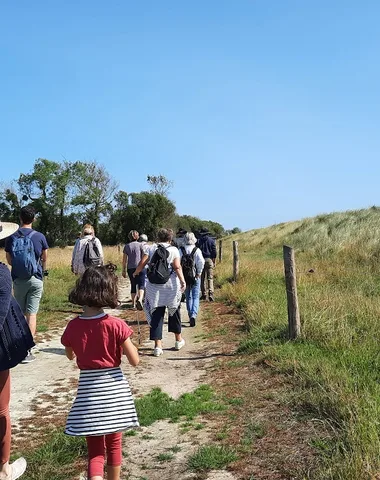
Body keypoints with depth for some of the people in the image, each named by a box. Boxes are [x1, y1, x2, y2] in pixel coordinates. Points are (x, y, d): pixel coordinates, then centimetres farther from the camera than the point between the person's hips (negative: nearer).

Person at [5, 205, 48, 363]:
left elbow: (9, 260, 5)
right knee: (32, 314, 0)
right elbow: (45, 259, 4)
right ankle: (27, 350, -2)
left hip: (18, 279, 2)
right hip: (35, 279, -2)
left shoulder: (11, 238, -2)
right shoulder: (39, 237, -6)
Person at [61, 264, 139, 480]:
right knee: (114, 443, 20)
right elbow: (134, 361, -11)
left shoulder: (73, 327, -8)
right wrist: (128, 343, 5)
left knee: (95, 449, 9)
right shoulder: (116, 325, -16)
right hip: (114, 387, -1)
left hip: (88, 388, 1)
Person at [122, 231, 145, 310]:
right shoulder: (140, 245, 0)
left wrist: (124, 270, 11)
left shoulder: (127, 246, 5)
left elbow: (124, 260, 5)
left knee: (133, 286, 13)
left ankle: (133, 304, 15)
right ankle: (140, 299, -28)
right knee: (141, 285, -3)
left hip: (130, 268, 3)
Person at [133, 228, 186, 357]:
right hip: (171, 286, -1)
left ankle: (158, 345, -1)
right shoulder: (173, 250, 1)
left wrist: (136, 273, 12)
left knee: (156, 314, 4)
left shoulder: (151, 249, 4)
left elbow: (142, 263, -5)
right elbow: (177, 267, -12)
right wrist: (182, 281, -11)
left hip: (154, 287, 1)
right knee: (174, 310, 17)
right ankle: (178, 340, 30)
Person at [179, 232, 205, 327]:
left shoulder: (181, 250, -2)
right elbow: (201, 262, -16)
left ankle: (190, 316, 19)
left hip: (184, 276, 2)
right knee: (196, 297, 4)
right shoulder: (197, 250, -7)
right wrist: (199, 272, -4)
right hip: (195, 277, -2)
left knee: (188, 297, 15)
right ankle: (193, 315, -15)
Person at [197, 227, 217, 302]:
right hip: (209, 259, -1)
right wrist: (214, 261, 5)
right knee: (210, 278, -2)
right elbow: (214, 251, -1)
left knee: (203, 278, 9)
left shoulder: (198, 241, 4)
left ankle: (204, 294, 11)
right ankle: (211, 294, -14)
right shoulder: (211, 240, 2)